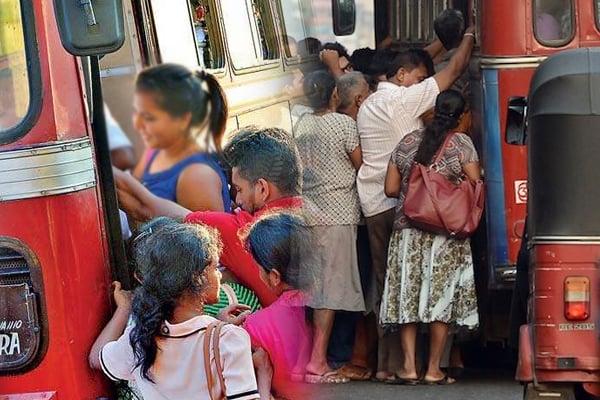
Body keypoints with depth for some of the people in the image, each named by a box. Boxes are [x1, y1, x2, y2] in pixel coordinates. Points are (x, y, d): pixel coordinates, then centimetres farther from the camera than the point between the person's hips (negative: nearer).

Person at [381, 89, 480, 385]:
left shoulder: (407, 143, 8)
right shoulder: (462, 144, -3)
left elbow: (390, 189, 9)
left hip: (407, 230, 3)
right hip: (446, 233, -3)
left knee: (408, 296, 7)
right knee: (440, 298, 2)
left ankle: (409, 366, 2)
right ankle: (433, 370, 4)